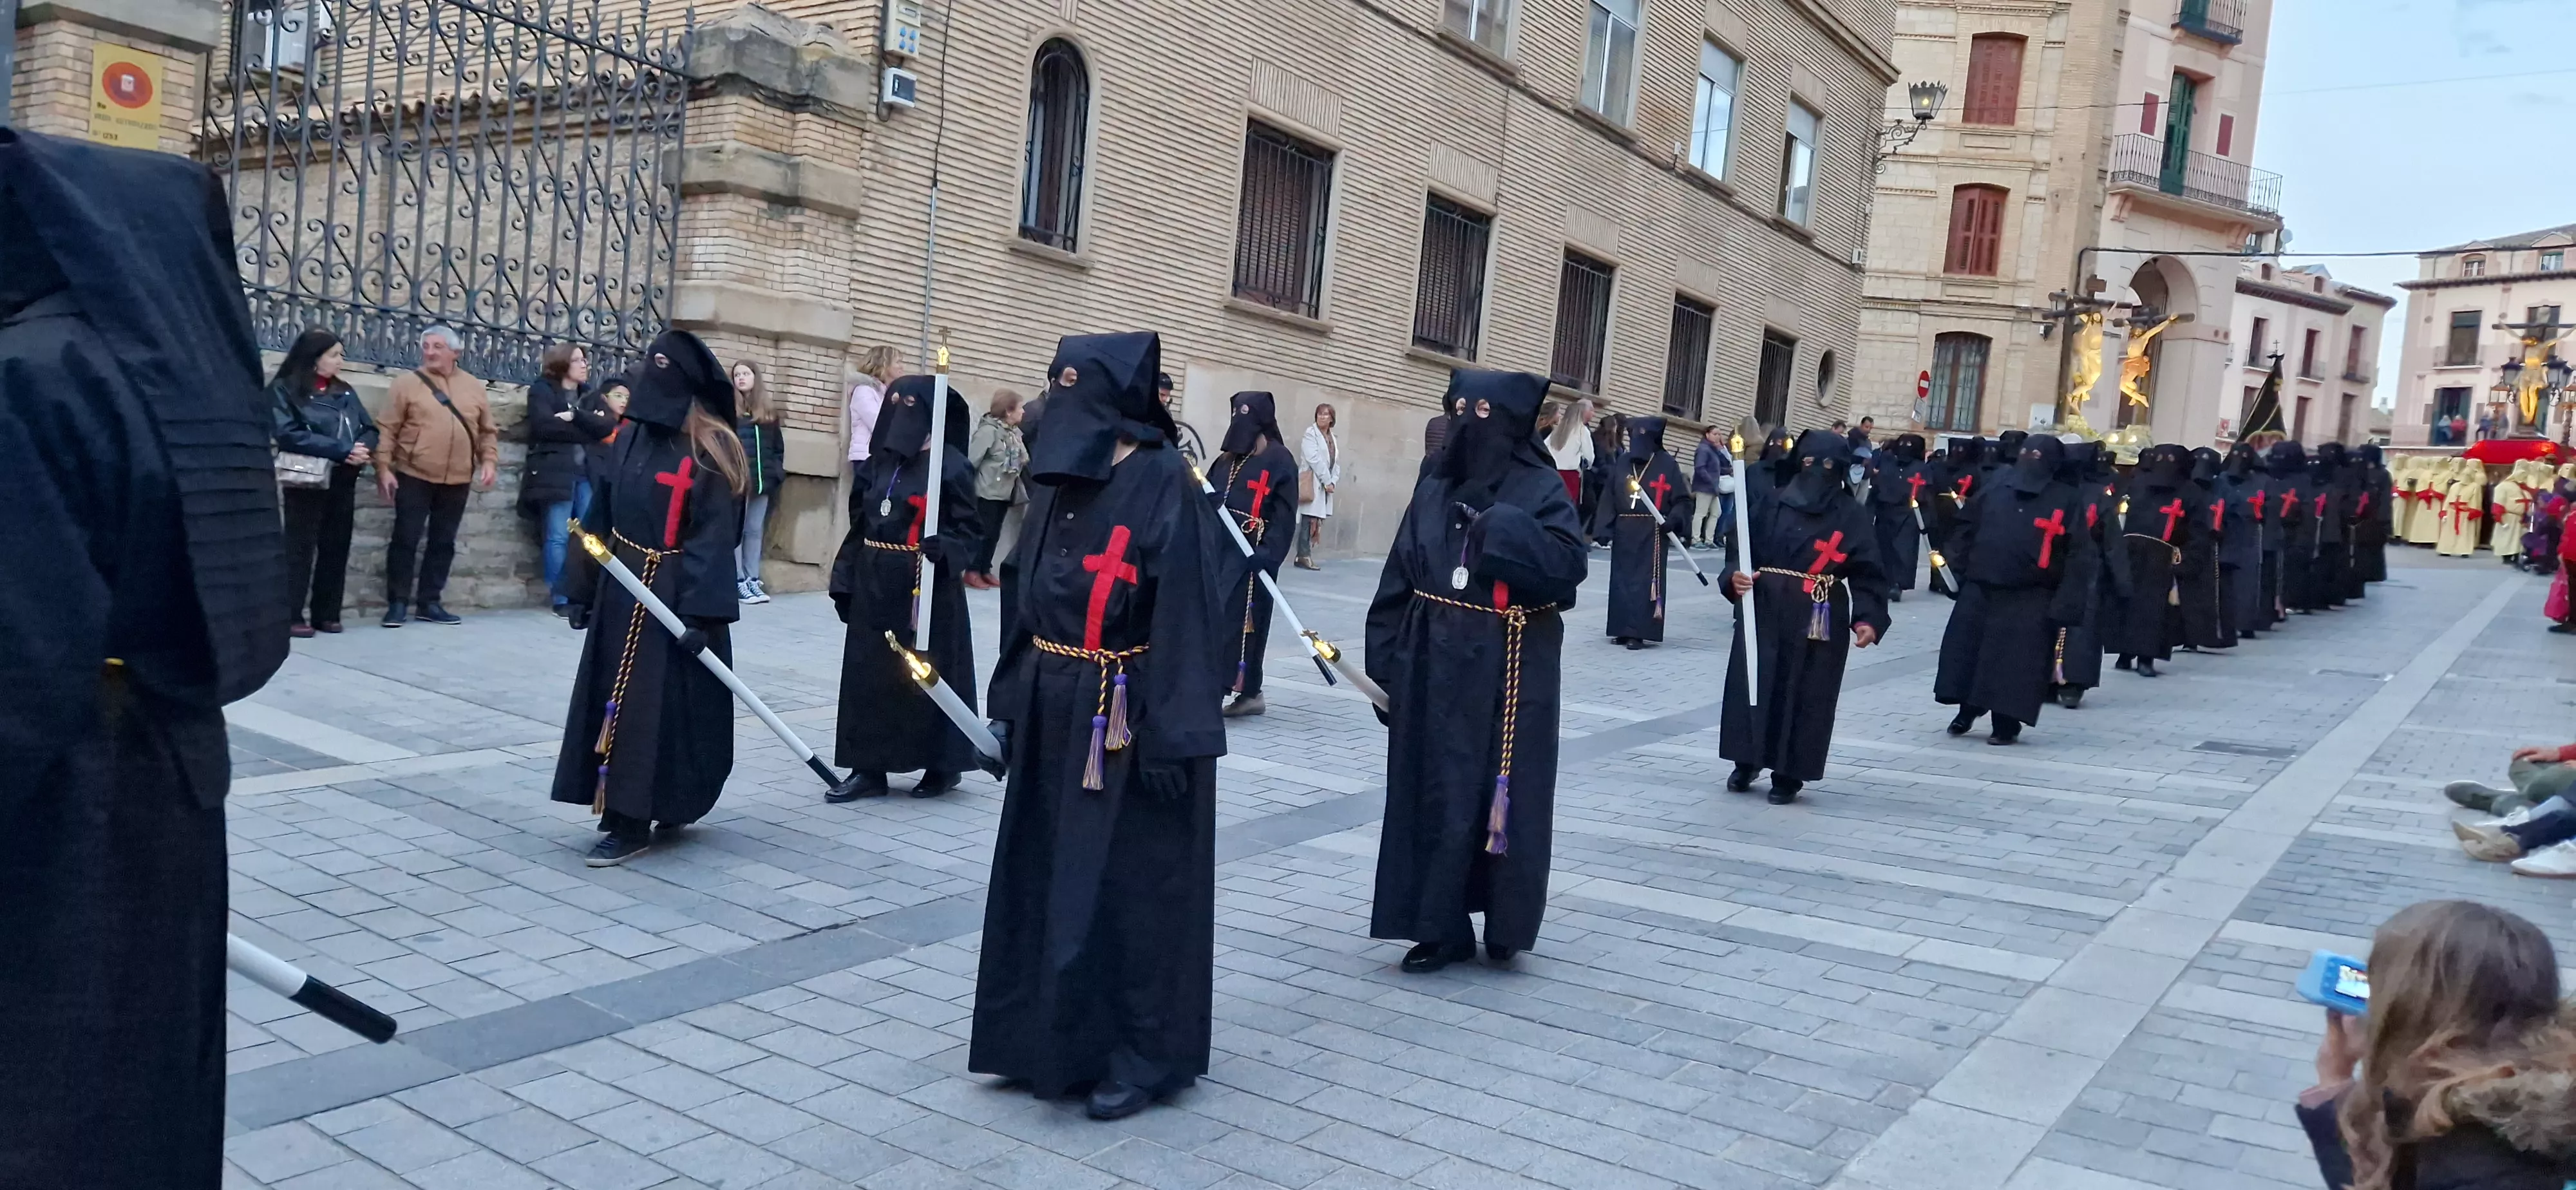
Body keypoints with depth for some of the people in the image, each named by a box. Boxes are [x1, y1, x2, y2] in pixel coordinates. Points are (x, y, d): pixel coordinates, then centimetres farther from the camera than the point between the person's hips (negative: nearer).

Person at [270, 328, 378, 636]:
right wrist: (343, 451, -20)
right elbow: (289, 435, -15)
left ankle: (327, 614, 14)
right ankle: (292, 616, -2)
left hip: (344, 481, 6)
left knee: (336, 548, 7)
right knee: (301, 548, -4)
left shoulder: (344, 390, 15)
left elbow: (370, 429, 11)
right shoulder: (284, 389, -3)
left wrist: (363, 450, -13)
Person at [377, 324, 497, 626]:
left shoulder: (474, 387, 9)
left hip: (456, 481, 3)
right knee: (406, 540, -1)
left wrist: (489, 461, -1)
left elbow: (488, 431, 13)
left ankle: (429, 602, 18)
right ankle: (398, 603, 7)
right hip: (414, 476, -3)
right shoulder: (408, 382, -1)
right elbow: (388, 429, -3)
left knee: (443, 542, 9)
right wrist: (384, 468, -9)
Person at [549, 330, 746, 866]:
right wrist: (582, 588, 11)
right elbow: (601, 517, 13)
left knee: (657, 707, -3)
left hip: (674, 597, -7)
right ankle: (625, 809, 23)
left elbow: (715, 537, -17)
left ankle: (632, 823, 4)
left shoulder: (709, 450, -12)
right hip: (620, 592, 7)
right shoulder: (629, 438, 8)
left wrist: (701, 612, -23)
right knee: (615, 700, 11)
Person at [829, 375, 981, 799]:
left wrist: (942, 548, -29)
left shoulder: (949, 464, -9)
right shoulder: (881, 459, 10)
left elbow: (968, 528, -9)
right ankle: (870, 769, 13)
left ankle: (943, 767, 16)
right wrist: (845, 580, 10)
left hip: (927, 588, -7)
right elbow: (861, 522, 13)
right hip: (876, 586, 7)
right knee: (869, 675, 6)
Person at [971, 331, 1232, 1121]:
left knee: (1129, 885, 2)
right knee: (1050, 877, 13)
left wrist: (1168, 731, -20)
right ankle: (1055, 1038, 29)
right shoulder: (1059, 472, 8)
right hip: (1055, 711, 7)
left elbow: (1184, 608, -17)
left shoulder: (1164, 481, -13)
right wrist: (1013, 697, 12)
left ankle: (1139, 1055, 16)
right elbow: (1027, 592, 14)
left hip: (1129, 716, -7)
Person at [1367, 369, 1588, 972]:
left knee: (1508, 792, 4)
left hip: (1512, 672, -4)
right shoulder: (1434, 490, 7)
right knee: (1436, 792, 6)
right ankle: (1439, 926, 16)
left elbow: (1570, 564, -18)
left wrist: (1502, 526, -22)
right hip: (1436, 669, 4)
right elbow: (1398, 583, 5)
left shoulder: (1542, 490, -3)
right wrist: (1389, 665, -2)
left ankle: (1506, 924, 20)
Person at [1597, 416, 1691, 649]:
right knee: (1621, 577, 5)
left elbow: (1680, 500, -1)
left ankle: (1637, 631, -5)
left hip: (1653, 532, -4)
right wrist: (1605, 529, 0)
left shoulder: (1667, 464, -1)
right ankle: (1624, 629, 13)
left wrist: (1673, 520, -18)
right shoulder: (1621, 462, 8)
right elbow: (1610, 497, 8)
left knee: (1647, 579, -5)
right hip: (1624, 531, 4)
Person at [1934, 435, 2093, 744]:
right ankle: (1967, 710, 26)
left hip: (2031, 599, -4)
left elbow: (2078, 554, -6)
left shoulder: (2068, 499, -3)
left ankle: (2007, 723, 12)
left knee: (2015, 661, -2)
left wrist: (2065, 604, -13)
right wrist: (1960, 568, 5)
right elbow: (1967, 527, 14)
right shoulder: (1996, 486, 7)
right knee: (1965, 649, 8)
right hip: (1980, 588, 4)